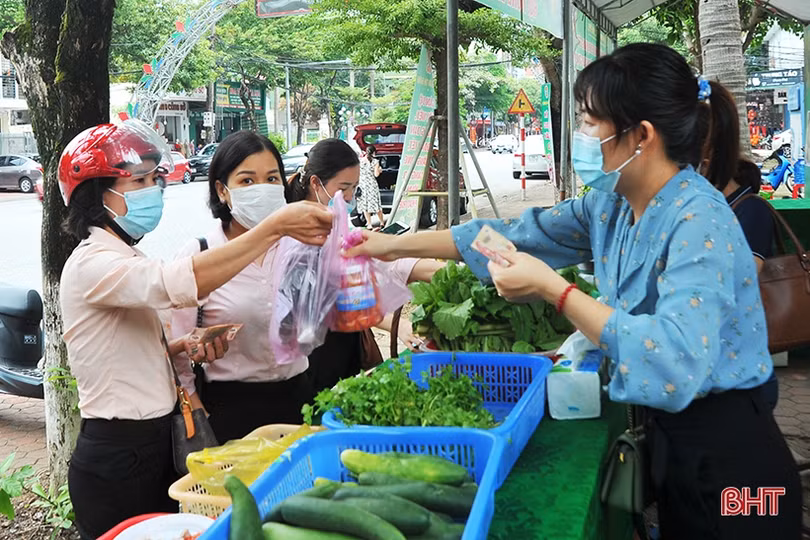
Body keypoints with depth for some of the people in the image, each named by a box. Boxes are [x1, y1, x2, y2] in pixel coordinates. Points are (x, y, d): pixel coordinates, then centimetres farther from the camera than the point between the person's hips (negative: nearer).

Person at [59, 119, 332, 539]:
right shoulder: (92, 265, -19)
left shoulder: (122, 259, 12)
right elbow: (179, 283, -38)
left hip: (154, 443, 9)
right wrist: (276, 226, -41)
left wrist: (182, 347, 0)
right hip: (118, 459, -9)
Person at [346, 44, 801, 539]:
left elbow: (676, 362, -37)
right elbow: (517, 234, 9)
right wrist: (395, 245, 11)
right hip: (671, 439, 7)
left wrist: (552, 288, -32)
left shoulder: (699, 221, -25)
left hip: (726, 456, -7)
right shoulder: (610, 206, 0)